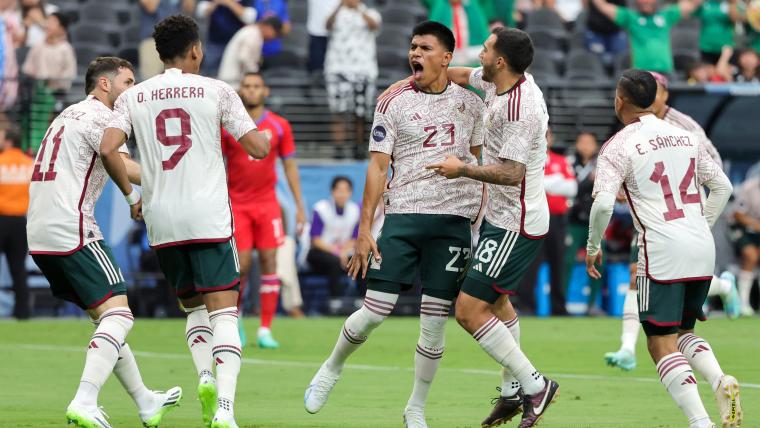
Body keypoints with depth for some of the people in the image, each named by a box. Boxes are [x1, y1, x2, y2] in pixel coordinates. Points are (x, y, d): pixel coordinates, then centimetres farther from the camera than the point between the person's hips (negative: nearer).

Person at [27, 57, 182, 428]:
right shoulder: (98, 115, -5)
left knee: (103, 315, 17)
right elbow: (125, 167, -17)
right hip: (71, 228, -10)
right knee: (118, 314, -12)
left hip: (39, 234, 10)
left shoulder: (69, 116, 24)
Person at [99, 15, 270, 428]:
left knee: (193, 307, 21)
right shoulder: (216, 91, 1)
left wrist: (131, 195, 8)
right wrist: (265, 135, 23)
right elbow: (258, 148, 0)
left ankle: (204, 375, -5)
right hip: (208, 216, -3)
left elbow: (108, 149, -6)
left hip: (161, 220, 3)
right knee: (223, 311, -4)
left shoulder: (133, 97, 7)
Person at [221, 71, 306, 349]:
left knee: (269, 261, -6)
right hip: (236, 203, -1)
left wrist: (300, 206, 4)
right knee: (241, 265, -7)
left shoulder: (279, 126, 3)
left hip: (267, 203, 1)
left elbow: (290, 166, 8)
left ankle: (265, 330, -3)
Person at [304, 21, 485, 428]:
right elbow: (378, 167, 0)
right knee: (374, 312, -8)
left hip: (454, 221, 2)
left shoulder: (470, 103, 8)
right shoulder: (394, 102, 1)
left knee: (434, 324, 0)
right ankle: (331, 369, 20)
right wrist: (364, 228, -5)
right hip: (403, 215, -2)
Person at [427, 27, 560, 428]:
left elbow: (511, 172, -30)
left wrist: (463, 169, -21)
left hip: (515, 225, -11)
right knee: (496, 300, 26)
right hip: (499, 215, 11)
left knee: (469, 310, -14)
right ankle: (513, 392, 38)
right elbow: (463, 75, 21)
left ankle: (534, 384, -7)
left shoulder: (520, 108, -27)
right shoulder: (499, 83, 1)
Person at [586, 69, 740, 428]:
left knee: (662, 344, -1)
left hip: (662, 252, -6)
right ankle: (720, 382, -7)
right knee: (682, 332, 21)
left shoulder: (618, 146, -4)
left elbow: (603, 204, -14)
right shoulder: (685, 138, 14)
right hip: (702, 250, 6)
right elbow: (723, 187, 19)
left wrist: (592, 246, 1)